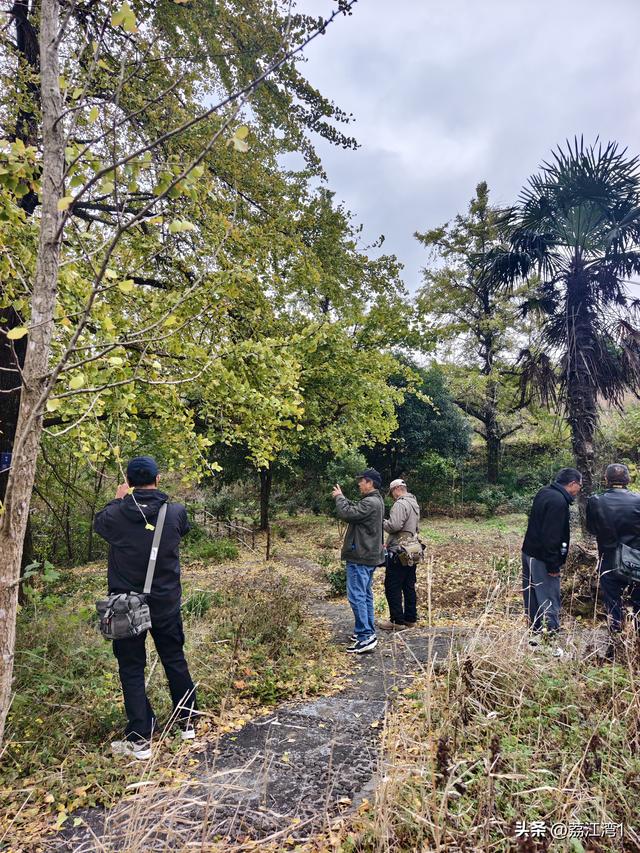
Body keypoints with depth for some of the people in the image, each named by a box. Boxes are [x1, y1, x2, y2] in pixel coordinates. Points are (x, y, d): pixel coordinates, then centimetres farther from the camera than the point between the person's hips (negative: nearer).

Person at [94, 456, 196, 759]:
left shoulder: (116, 515, -15)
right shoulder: (176, 512, -13)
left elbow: (98, 523, 9)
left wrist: (118, 500, 23)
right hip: (166, 605, 2)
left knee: (131, 670, 12)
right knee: (175, 660, 19)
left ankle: (140, 739, 17)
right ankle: (187, 722, 31)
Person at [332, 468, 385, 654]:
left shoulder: (370, 503, -20)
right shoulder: (376, 501, 14)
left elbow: (346, 513, -25)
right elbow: (355, 509, 15)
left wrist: (339, 497, -9)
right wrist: (342, 498, 7)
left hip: (360, 557, -11)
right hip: (369, 555, 11)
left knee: (356, 596, -8)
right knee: (366, 595, 17)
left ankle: (366, 637, -6)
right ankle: (369, 632, 26)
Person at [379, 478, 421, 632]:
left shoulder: (400, 504, -16)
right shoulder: (414, 504, 15)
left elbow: (394, 526, -25)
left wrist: (383, 522, -6)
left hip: (398, 552, -9)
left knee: (392, 588, -1)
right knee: (409, 586, 14)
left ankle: (397, 621, 3)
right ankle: (410, 618, 20)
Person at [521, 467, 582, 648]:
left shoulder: (544, 492, 9)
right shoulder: (559, 501, -20)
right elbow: (551, 536, -24)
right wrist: (553, 565, -18)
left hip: (529, 552, 10)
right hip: (542, 558, -10)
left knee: (532, 596, 16)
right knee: (549, 600, -1)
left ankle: (535, 633, 27)